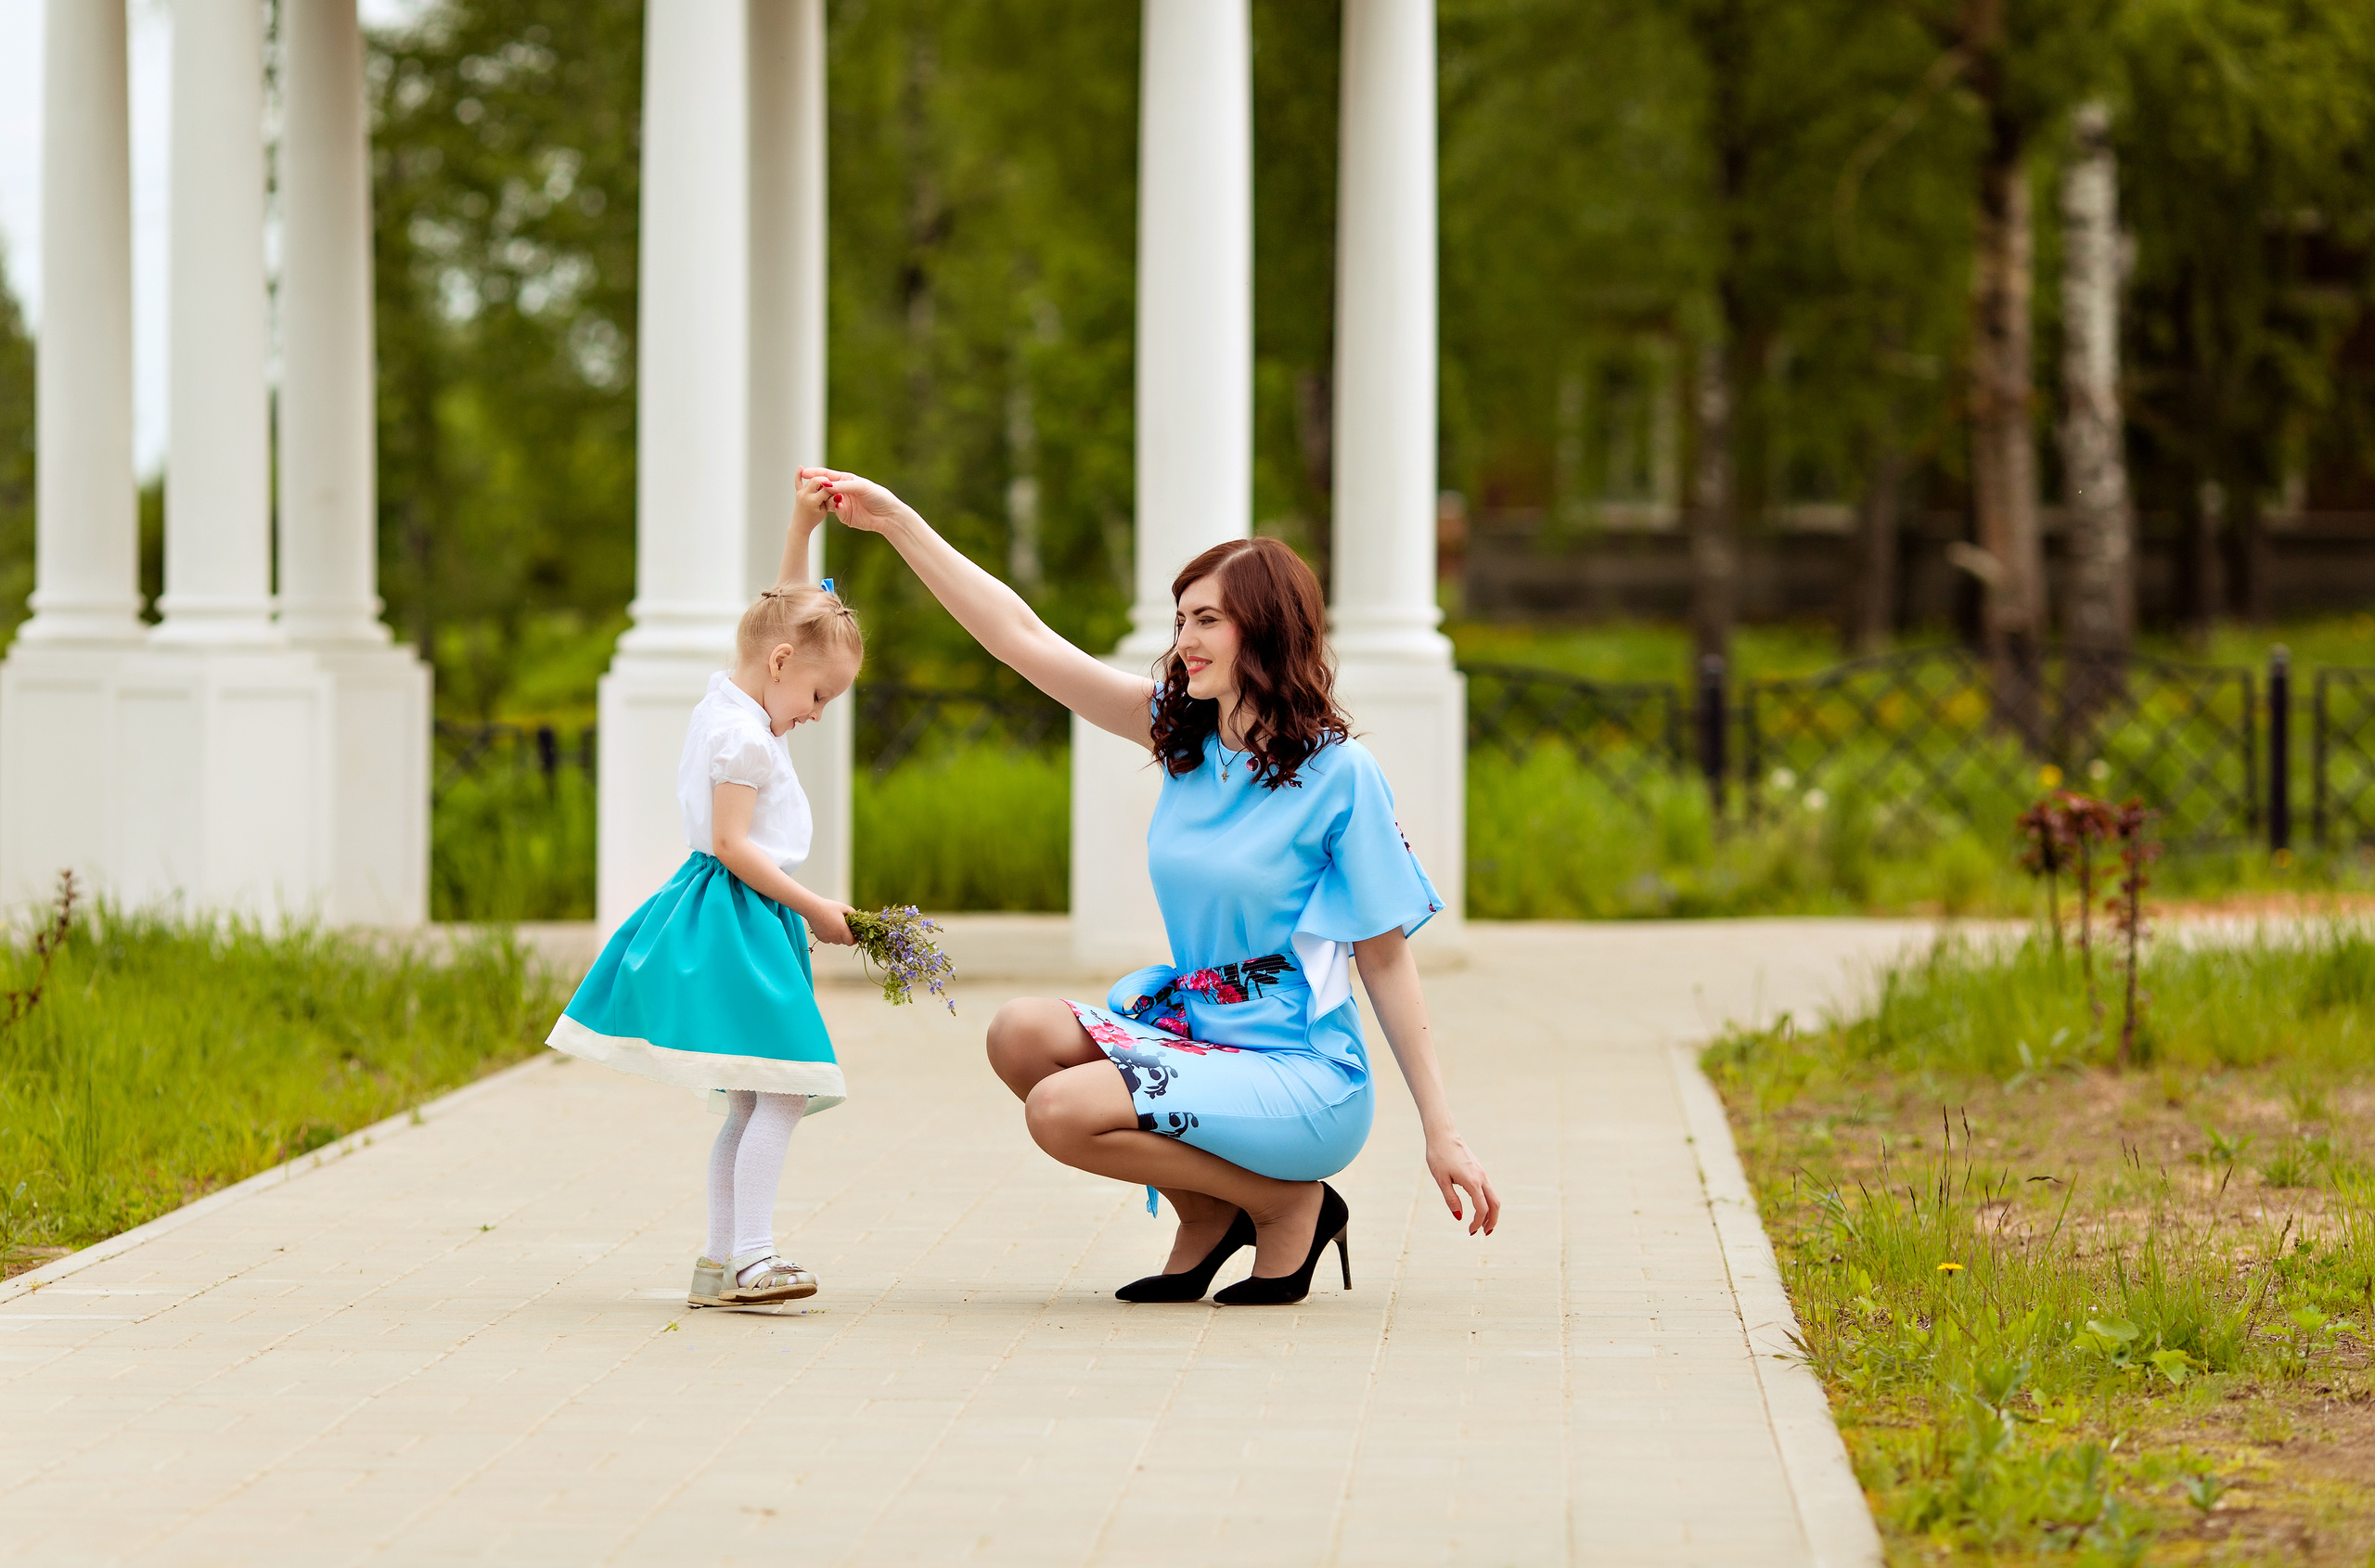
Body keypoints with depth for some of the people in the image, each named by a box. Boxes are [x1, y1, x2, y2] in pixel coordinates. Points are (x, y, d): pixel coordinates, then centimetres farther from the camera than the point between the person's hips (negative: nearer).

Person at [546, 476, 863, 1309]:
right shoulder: (742, 735, -14)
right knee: (780, 1096, -14)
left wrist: (802, 525, 20)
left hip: (744, 922, 10)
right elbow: (733, 844, -19)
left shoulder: (732, 698, 14)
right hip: (738, 922, -10)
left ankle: (718, 1262, 10)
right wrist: (814, 909, -16)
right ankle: (749, 1255, -19)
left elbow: (786, 611, 27)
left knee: (752, 1104, 10)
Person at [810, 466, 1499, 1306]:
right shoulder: (1179, 728, 5)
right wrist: (896, 520, -1)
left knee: (1062, 1111, -23)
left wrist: (1442, 1134, -9)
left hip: (1301, 1074, -7)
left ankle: (1291, 1204, -3)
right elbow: (1023, 637, 4)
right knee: (1021, 1033, -16)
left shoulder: (1339, 773, -12)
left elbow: (1385, 958, -9)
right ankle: (1207, 1214, 3)